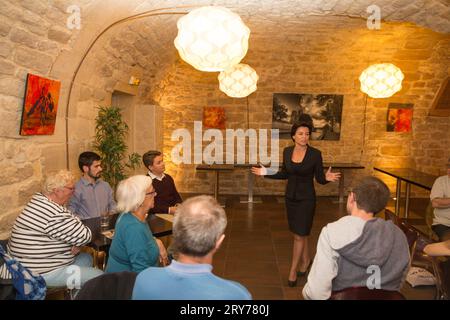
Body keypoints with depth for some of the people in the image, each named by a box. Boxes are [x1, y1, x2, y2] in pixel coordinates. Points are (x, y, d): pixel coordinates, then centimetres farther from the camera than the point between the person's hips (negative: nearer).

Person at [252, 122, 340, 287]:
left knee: (299, 235, 1)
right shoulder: (287, 151, -1)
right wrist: (266, 173, 2)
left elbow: (319, 179, -8)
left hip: (306, 198, -4)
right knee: (300, 232, 18)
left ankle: (293, 271, 16)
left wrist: (327, 178, -29)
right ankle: (305, 260, 41)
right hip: (290, 197, 4)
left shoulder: (315, 153, -12)